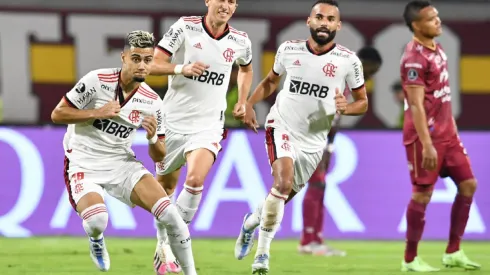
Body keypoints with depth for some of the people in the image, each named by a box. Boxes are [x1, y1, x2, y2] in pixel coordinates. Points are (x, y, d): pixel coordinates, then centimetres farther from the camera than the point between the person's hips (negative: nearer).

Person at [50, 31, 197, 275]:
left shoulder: (152, 103, -3)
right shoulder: (97, 80, -13)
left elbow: (158, 157, 5)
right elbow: (57, 115, -10)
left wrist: (152, 138, -18)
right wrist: (98, 113, -21)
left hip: (122, 163, 3)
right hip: (84, 164, -3)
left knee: (170, 216, -15)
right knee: (97, 221, -31)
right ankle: (95, 238, 8)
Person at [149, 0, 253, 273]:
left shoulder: (240, 41, 0)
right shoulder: (185, 27, -9)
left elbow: (246, 69, 24)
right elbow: (155, 65, -10)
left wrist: (242, 102, 13)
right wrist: (182, 68, -27)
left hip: (208, 124, 0)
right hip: (174, 120, 0)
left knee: (195, 179, -23)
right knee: (166, 184, 12)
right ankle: (163, 243, 34)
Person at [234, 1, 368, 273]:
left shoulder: (348, 61, -10)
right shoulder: (289, 50, -5)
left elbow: (362, 102, 1)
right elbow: (271, 81, 14)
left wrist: (345, 107, -21)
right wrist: (249, 104, 0)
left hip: (313, 140, 2)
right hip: (282, 126, -2)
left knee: (284, 197, 12)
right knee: (283, 182, -24)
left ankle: (252, 222, 43)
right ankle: (263, 252, -16)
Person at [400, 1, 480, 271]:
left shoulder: (436, 48, 11)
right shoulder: (414, 58, -19)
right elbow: (416, 105, -23)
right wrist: (427, 145, -27)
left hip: (447, 132, 9)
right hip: (425, 135, -9)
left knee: (468, 184, 8)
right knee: (423, 194, -4)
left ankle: (453, 253, 16)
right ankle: (410, 260, 7)